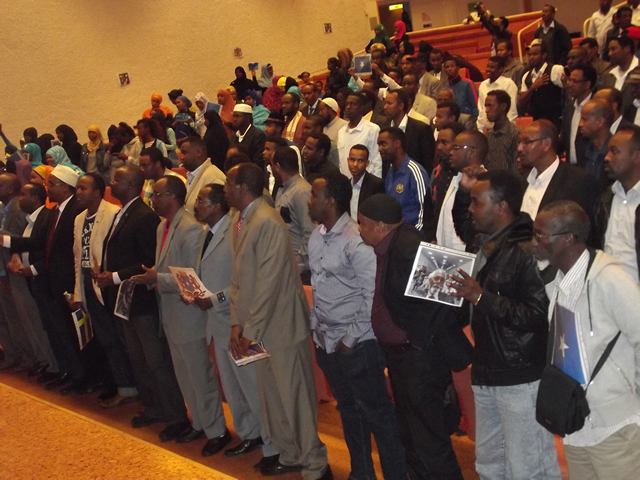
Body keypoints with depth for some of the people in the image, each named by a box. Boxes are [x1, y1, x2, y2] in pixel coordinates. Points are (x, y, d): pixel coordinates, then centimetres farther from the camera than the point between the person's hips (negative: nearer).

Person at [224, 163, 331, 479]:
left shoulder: (268, 222, -20)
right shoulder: (238, 220, 8)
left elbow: (269, 282, -22)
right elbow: (238, 275, 11)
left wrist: (251, 329, -17)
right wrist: (237, 322, 5)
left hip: (280, 322, -9)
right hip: (255, 325, 9)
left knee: (295, 396, 1)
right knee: (270, 394, 18)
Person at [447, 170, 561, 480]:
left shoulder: (527, 250, -16)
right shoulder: (485, 245, 11)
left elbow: (536, 317, -23)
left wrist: (481, 297, -23)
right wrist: (455, 290, 5)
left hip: (520, 379, -9)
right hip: (486, 373, 9)